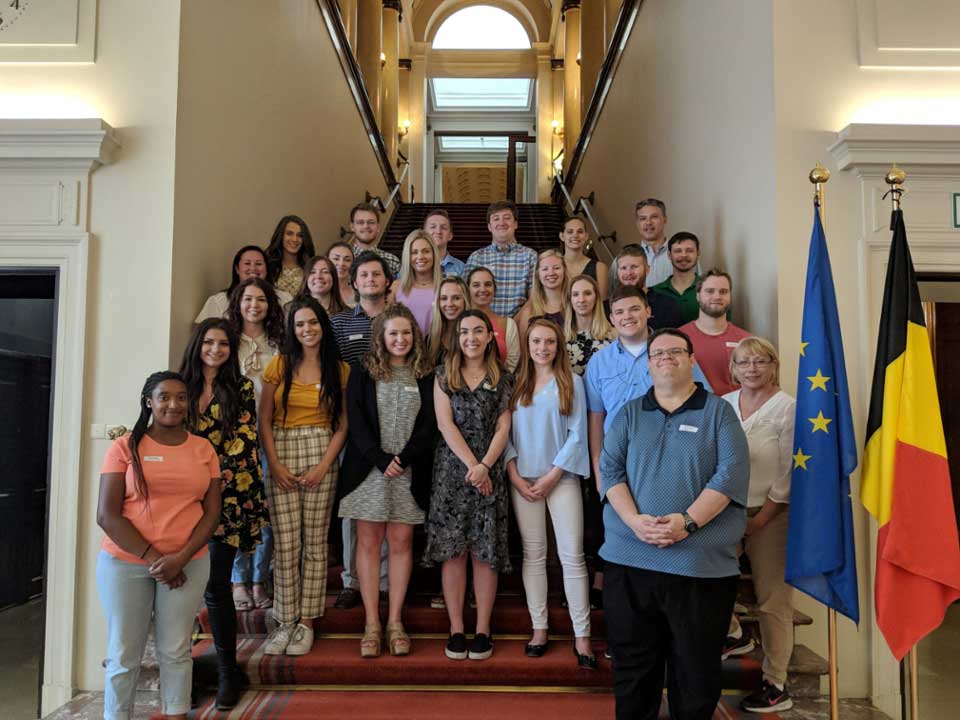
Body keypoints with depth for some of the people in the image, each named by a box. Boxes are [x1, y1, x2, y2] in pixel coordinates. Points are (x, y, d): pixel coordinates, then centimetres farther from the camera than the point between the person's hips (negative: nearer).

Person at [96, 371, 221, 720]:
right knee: (123, 655, 7)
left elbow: (212, 511, 3)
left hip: (188, 564, 2)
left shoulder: (203, 449, 5)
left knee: (176, 651, 9)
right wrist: (152, 558, -12)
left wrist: (181, 558, -10)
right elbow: (107, 514, -7)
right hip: (125, 563, -1)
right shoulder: (125, 446, -2)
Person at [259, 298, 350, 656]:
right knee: (285, 544, -2)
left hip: (322, 456, 0)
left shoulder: (339, 369, 7)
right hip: (282, 454, 0)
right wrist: (275, 465, -6)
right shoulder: (279, 365, 6)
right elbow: (265, 420, 4)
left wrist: (324, 466, -7)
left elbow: (342, 425, 4)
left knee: (315, 542, 3)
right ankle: (285, 621, 10)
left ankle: (306, 622, 13)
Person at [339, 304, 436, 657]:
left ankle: (395, 621, 13)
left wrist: (403, 459, -11)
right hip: (369, 469, 0)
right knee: (368, 542, 2)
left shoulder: (425, 376, 6)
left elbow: (429, 423, 0)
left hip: (410, 472, 1)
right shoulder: (363, 373, 5)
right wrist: (382, 460, -13)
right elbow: (355, 420, -3)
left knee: (401, 542, 4)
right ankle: (371, 623, 10)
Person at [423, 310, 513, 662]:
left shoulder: (502, 379, 8)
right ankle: (456, 629, 10)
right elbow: (445, 424, -2)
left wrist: (484, 465, -12)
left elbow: (503, 428, 2)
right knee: (453, 550, 0)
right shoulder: (444, 375, 7)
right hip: (451, 470, 0)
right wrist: (471, 464, -11)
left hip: (489, 471, 0)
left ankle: (483, 629, 12)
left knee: (485, 551, 1)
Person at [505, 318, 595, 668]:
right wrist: (514, 475, -5)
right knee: (533, 554, 7)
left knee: (572, 556, -3)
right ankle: (539, 629, 16)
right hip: (523, 480, 3)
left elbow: (577, 434, -3)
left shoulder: (571, 382, 1)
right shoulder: (516, 384, 9)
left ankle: (582, 635, 4)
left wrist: (552, 476, -9)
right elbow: (507, 432, 7)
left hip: (562, 478, -2)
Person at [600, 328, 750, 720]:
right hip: (628, 560, 2)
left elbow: (731, 474, -6)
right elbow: (609, 469, 2)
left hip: (702, 565, -2)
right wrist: (635, 520, -15)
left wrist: (688, 521, -18)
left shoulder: (719, 412, 5)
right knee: (632, 669, 12)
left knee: (696, 671, 10)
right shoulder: (629, 413, 12)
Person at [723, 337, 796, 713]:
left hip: (770, 514, -4)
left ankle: (776, 685, 13)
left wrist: (759, 520, -11)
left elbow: (788, 475, -8)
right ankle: (732, 631, 30)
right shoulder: (723, 405, 7)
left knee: (772, 600, 0)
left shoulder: (788, 408, -5)